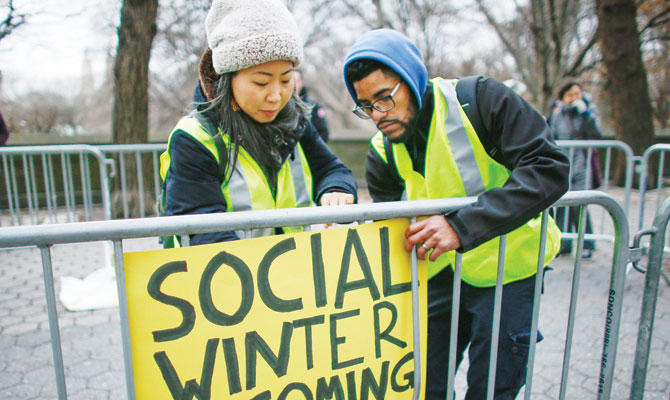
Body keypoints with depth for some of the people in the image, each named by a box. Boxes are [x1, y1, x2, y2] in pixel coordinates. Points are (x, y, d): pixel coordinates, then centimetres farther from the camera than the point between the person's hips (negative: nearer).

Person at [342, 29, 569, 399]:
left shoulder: (479, 100, -18)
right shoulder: (382, 154, -5)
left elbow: (549, 168, -28)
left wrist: (462, 225, -37)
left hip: (506, 268, -3)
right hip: (439, 272, 4)